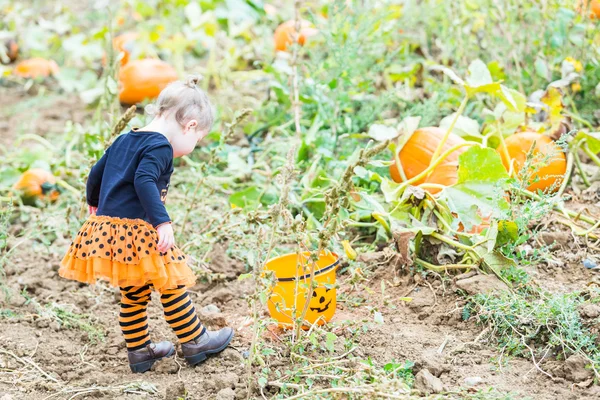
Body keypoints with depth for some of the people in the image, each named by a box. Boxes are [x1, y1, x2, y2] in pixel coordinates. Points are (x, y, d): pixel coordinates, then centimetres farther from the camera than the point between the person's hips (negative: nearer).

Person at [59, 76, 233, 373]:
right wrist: (162, 221, -28)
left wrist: (94, 203, 40)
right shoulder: (160, 147, -11)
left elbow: (96, 172, 23)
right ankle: (195, 343, 16)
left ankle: (139, 350, 27)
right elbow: (144, 181, -26)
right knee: (172, 286, 5)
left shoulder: (124, 139, 16)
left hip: (108, 225, 9)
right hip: (139, 229, -9)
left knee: (133, 293, 19)